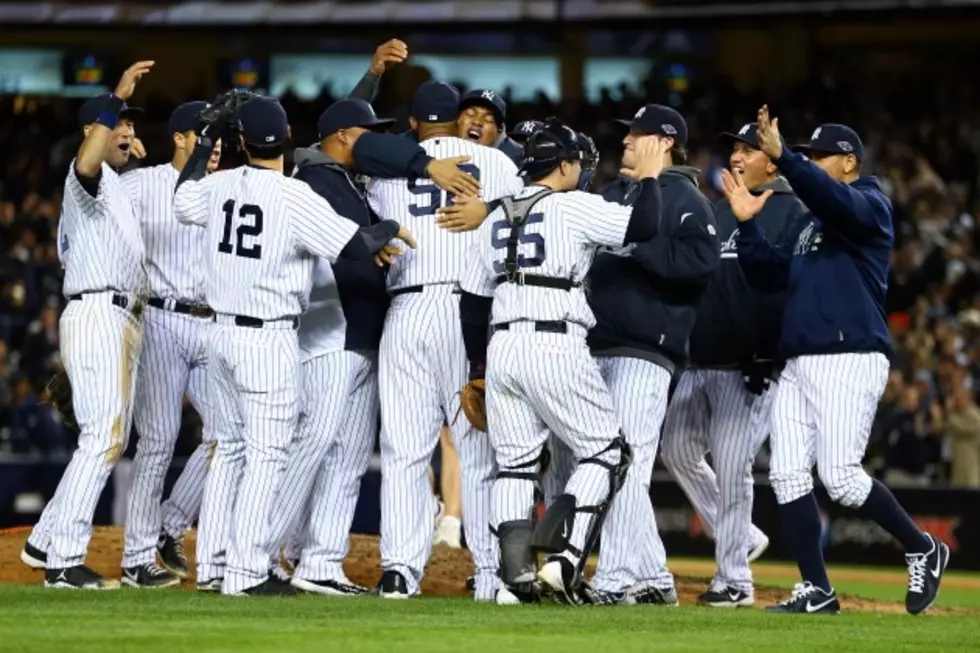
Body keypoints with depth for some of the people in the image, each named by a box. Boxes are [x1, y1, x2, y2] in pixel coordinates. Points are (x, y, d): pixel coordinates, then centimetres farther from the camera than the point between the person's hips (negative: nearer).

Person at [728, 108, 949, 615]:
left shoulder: (870, 206, -2)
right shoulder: (806, 222, 23)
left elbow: (836, 199, -24)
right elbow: (768, 275, 20)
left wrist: (781, 158, -35)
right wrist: (747, 224, 7)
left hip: (851, 360, -8)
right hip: (798, 364, 8)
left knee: (840, 478, -15)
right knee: (787, 475, -1)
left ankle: (923, 550, 4)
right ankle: (816, 591, 4)